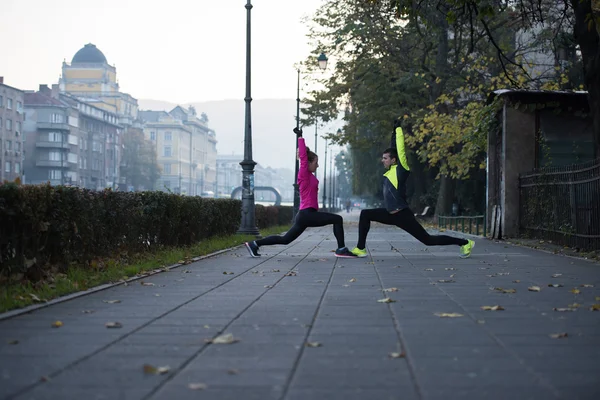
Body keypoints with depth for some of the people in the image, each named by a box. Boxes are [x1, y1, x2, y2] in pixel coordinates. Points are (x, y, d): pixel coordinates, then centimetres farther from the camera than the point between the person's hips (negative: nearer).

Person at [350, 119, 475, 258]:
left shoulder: (400, 170, -13)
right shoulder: (391, 171, 8)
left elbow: (400, 150, -17)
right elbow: (394, 149, 17)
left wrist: (399, 129, -8)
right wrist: (395, 131, 22)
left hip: (403, 215, -9)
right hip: (391, 214, 9)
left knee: (427, 239, -4)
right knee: (365, 214, 6)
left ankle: (464, 243, 7)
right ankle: (360, 249, 5)